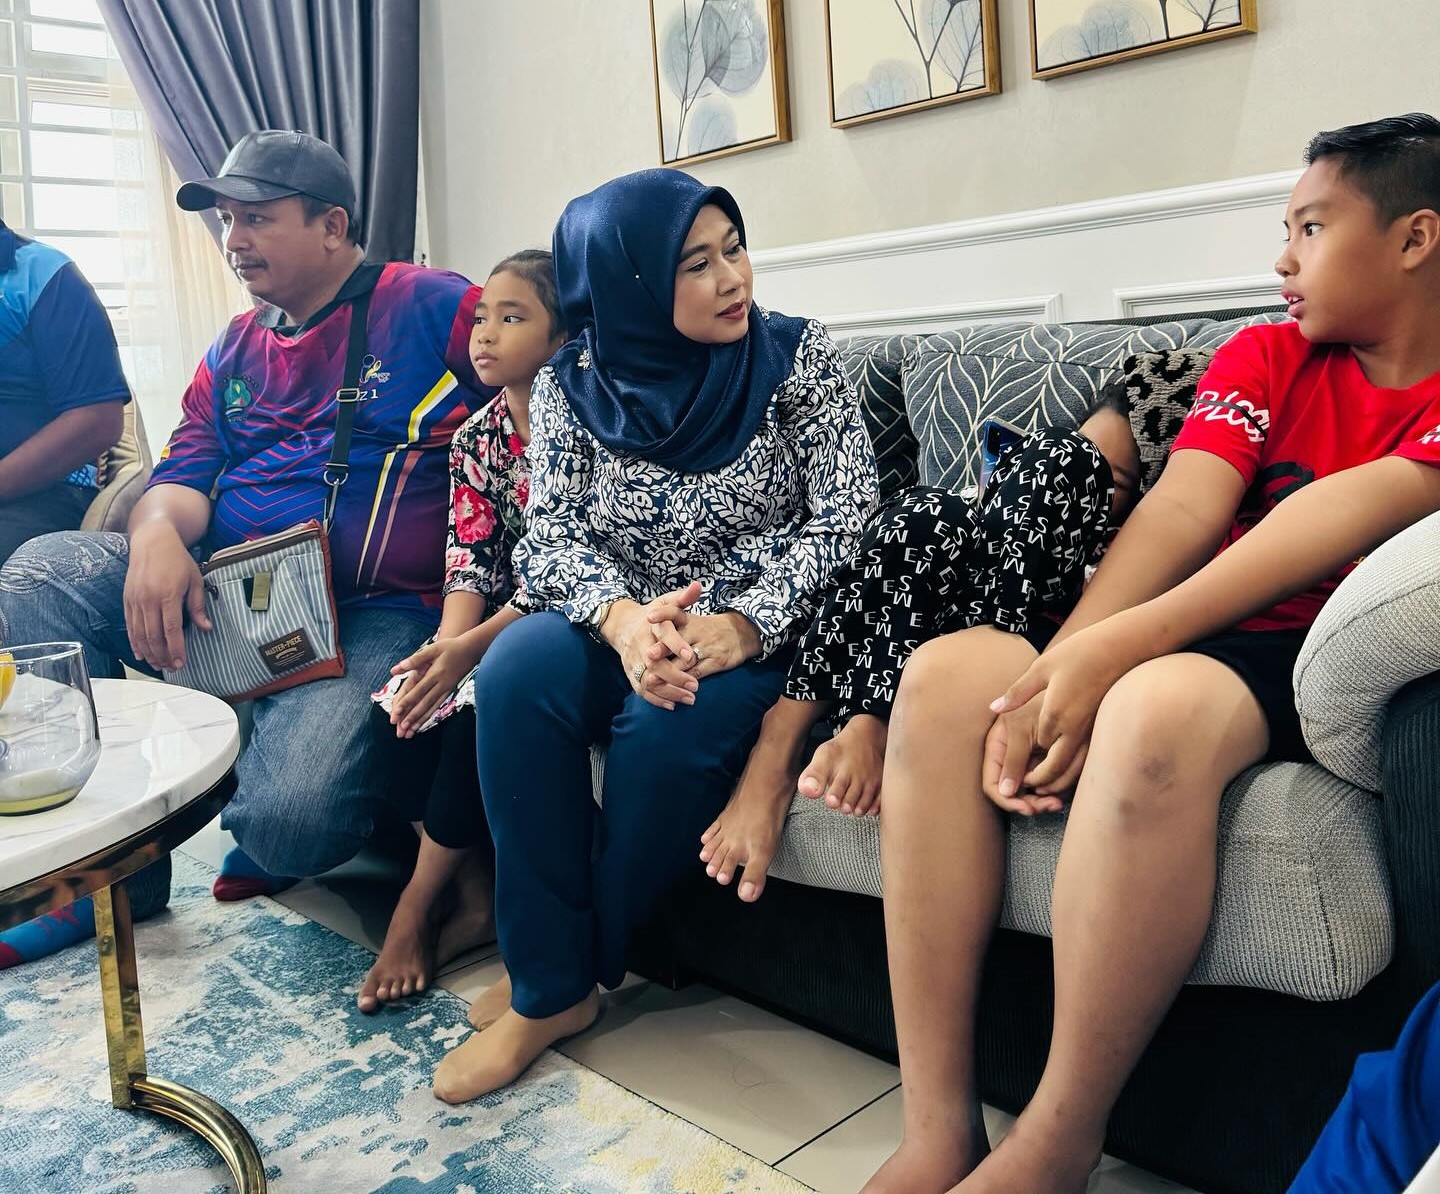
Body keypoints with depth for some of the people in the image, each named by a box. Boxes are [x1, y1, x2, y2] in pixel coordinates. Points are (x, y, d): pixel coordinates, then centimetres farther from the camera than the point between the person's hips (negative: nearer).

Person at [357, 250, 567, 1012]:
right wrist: (446, 645, -17)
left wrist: (471, 649, -25)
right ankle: (476, 899, -5)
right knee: (395, 712, -16)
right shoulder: (477, 437, 8)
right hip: (492, 628, 7)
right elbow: (470, 560, 3)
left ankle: (417, 907, -9)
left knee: (480, 708, -31)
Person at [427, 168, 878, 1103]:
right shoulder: (572, 385, 2)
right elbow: (552, 536, -5)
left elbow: (848, 516, -10)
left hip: (762, 640, -2)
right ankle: (548, 986, -15)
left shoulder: (798, 357, -3)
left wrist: (741, 625, -26)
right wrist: (622, 617, -29)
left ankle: (578, 974, -6)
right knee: (518, 668, -29)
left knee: (671, 721, -33)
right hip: (622, 632, 3)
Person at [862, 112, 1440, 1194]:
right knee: (949, 672, -22)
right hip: (1186, 641, 5)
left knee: (1157, 703, -38)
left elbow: (1342, 518, -16)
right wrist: (1057, 672, -19)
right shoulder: (1265, 358, 16)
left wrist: (1113, 651, -29)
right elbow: (1181, 511, -1)